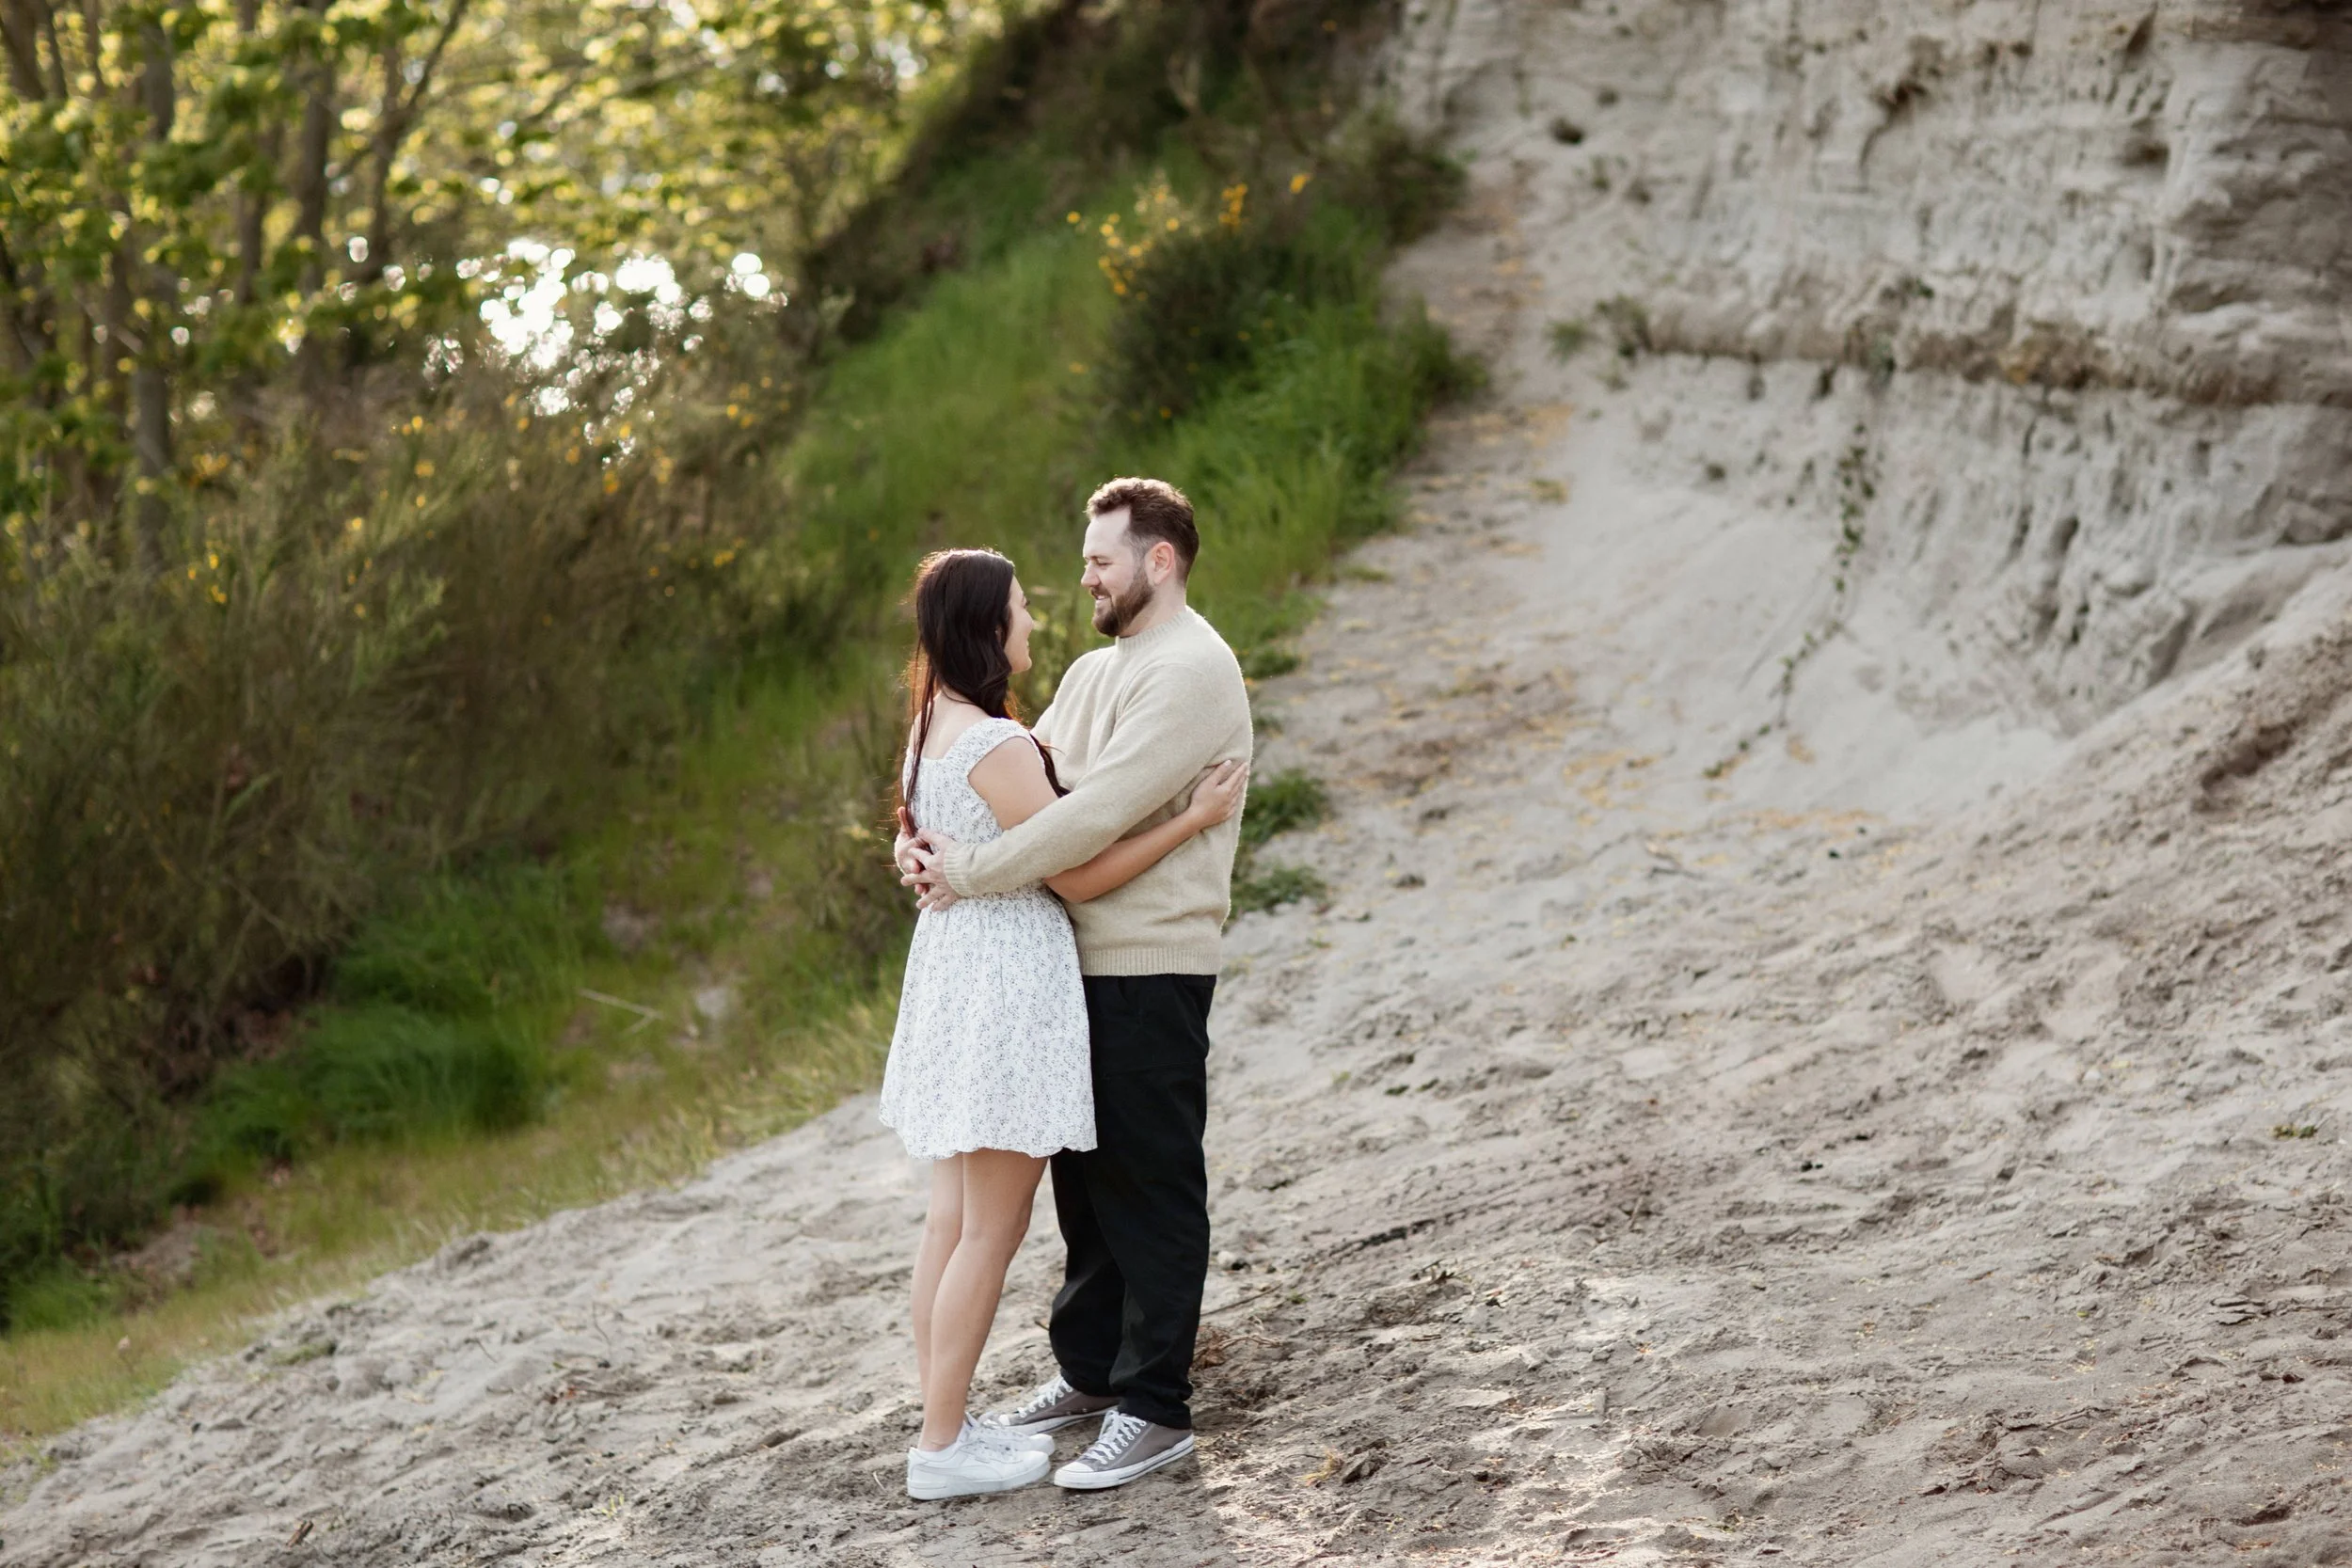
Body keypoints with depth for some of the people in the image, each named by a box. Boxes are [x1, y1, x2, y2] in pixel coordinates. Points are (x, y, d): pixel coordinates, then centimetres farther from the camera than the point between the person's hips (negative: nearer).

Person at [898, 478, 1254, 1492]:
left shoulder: (1191, 673, -15)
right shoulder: (1095, 673, 18)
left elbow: (1098, 813, -23)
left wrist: (971, 874, -19)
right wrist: (924, 840, -5)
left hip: (1152, 970, -9)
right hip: (1082, 962, 9)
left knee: (1150, 1188, -3)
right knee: (1086, 1173, 17)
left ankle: (1155, 1409, 3)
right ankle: (1090, 1372, 29)